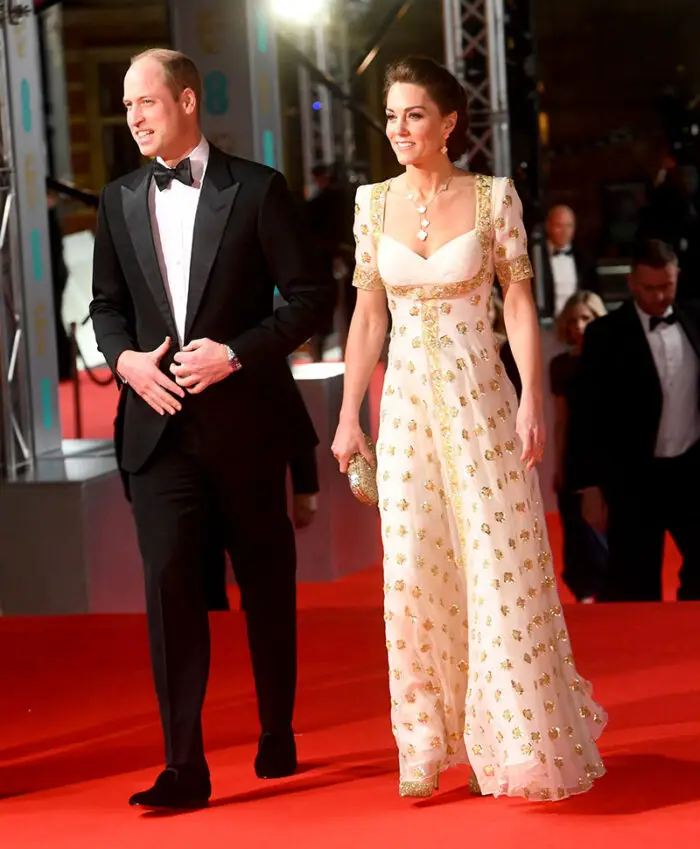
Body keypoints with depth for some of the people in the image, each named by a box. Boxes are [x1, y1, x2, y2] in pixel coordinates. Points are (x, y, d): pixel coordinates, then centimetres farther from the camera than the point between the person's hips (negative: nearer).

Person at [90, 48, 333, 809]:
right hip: (160, 424, 2)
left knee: (266, 583, 11)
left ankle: (277, 737, 29)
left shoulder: (256, 189, -3)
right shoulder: (119, 202, 8)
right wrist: (125, 358, -7)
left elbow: (311, 296, -5)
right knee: (168, 583, -9)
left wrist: (237, 353, -16)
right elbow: (106, 305, 14)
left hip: (245, 421, -2)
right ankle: (183, 767, -7)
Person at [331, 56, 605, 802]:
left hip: (479, 399, -3)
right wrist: (348, 417, 5)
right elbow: (367, 318, 8)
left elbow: (519, 304, -5)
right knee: (414, 572, 3)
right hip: (407, 403, 3)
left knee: (499, 568, 0)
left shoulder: (494, 197, -4)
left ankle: (519, 740, 13)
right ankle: (429, 743, 13)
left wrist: (532, 401, -14)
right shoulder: (374, 203, 5)